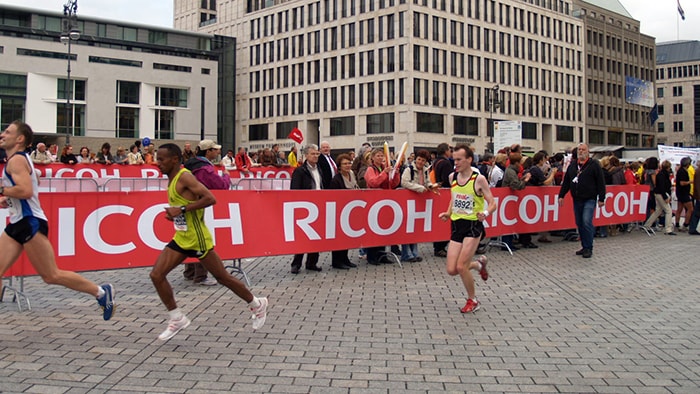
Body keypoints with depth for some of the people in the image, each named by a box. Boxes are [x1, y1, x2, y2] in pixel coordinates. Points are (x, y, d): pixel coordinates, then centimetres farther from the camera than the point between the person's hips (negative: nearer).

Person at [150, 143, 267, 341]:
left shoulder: (185, 177, -17)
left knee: (222, 277, 4)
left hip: (197, 239, -9)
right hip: (181, 238, 9)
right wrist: (174, 213, 8)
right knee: (156, 275, -2)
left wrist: (182, 209, -25)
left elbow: (210, 198, -27)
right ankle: (177, 318, 9)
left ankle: (257, 305, 23)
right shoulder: (172, 180, 11)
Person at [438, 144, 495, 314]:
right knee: (451, 270, 0)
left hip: (473, 225, -6)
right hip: (457, 225, 6)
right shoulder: (452, 177, 4)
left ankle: (473, 301, 13)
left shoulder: (479, 179, -12)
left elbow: (492, 203, -9)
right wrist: (448, 213, 6)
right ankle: (479, 264, 31)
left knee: (461, 267, -12)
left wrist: (485, 213, -30)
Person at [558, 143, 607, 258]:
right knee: (580, 224, 9)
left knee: (586, 222, -16)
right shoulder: (572, 165, 12)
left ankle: (589, 248, -7)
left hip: (589, 199, -6)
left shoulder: (594, 164, -4)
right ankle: (584, 247, 20)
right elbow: (566, 182, 16)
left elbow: (601, 182, -6)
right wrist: (561, 195, 9)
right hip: (577, 200, 6)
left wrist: (601, 198, -9)